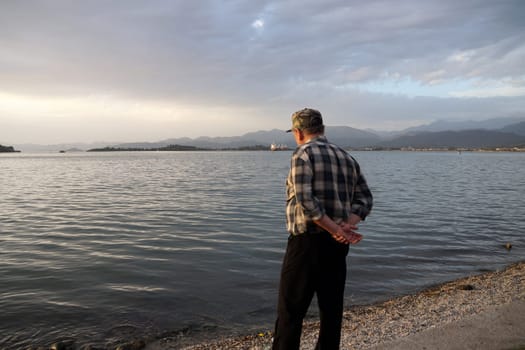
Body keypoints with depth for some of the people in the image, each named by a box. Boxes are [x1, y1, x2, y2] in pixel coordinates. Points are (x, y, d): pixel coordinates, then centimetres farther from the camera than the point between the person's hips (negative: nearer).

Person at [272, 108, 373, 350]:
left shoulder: (303, 154, -7)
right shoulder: (346, 157, 14)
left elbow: (305, 200, -20)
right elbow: (364, 198, 9)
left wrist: (336, 230, -15)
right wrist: (347, 225, -4)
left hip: (308, 241, -6)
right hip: (337, 244, 7)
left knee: (291, 309, 1)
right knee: (332, 307, 14)